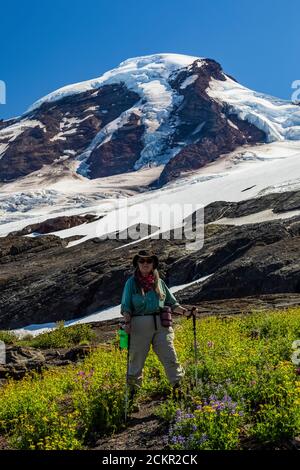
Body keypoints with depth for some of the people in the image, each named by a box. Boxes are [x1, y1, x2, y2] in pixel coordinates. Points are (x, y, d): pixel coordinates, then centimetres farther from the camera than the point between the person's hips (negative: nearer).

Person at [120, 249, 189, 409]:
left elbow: (171, 302, 17)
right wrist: (127, 322, -14)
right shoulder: (131, 283, 5)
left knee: (170, 357, -4)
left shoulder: (159, 282, 13)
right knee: (136, 360, 3)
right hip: (140, 325, -2)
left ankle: (178, 388, 4)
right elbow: (126, 306, 1)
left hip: (161, 324, 3)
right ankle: (132, 394, 16)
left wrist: (183, 310, 0)